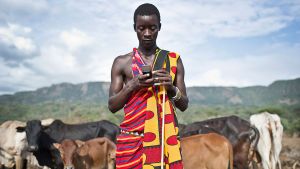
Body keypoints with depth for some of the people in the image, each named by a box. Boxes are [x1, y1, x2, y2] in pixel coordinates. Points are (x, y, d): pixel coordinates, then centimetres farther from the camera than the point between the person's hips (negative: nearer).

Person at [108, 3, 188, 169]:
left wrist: (171, 88, -13)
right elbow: (112, 106, 2)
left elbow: (184, 105, 7)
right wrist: (133, 85, -14)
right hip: (132, 140, 0)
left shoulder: (173, 60, 7)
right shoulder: (122, 62, 4)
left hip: (165, 139, 1)